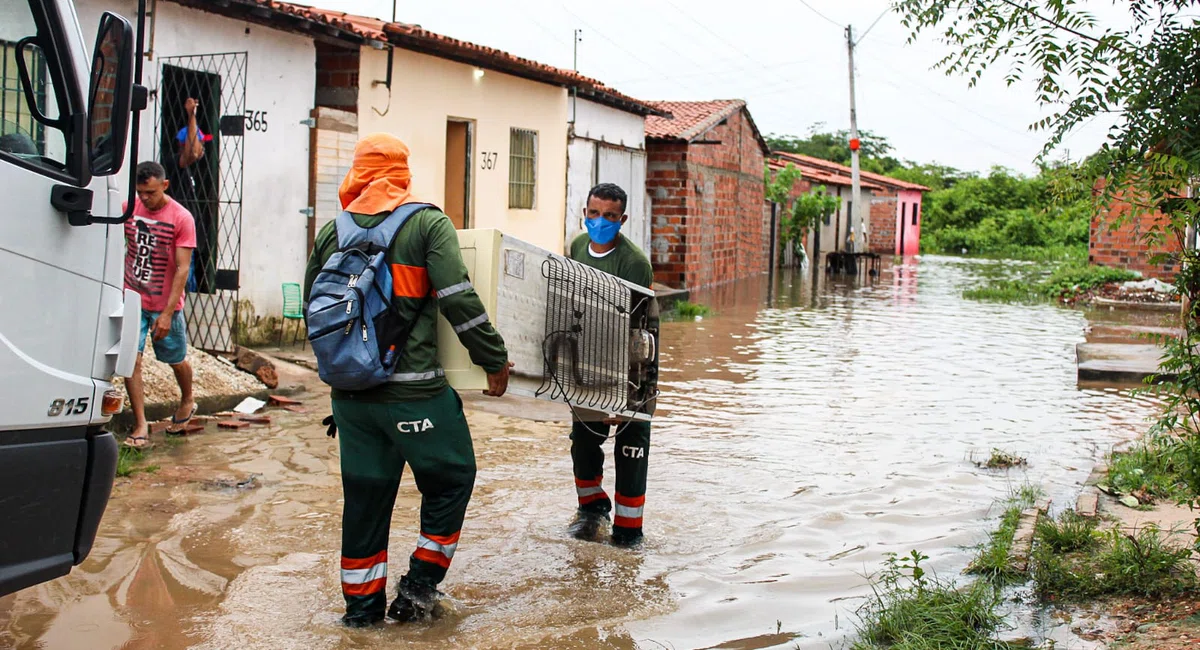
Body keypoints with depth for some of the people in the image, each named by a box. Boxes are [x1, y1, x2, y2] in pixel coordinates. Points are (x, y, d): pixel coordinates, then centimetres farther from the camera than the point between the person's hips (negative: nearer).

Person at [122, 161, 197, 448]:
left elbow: (182, 268, -14)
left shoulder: (182, 218, -12)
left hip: (166, 305, -2)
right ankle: (140, 425, -2)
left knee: (177, 360, 14)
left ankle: (187, 402, 42)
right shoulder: (128, 210, -1)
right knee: (131, 360, -8)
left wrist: (167, 313, -19)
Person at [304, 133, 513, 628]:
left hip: (351, 389, 5)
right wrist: (495, 360, -4)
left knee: (365, 490, 14)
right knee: (450, 478, 13)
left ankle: (362, 601, 22)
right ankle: (419, 586, 13)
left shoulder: (332, 231, 8)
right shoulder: (428, 223, -5)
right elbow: (460, 301, -13)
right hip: (413, 390, -5)